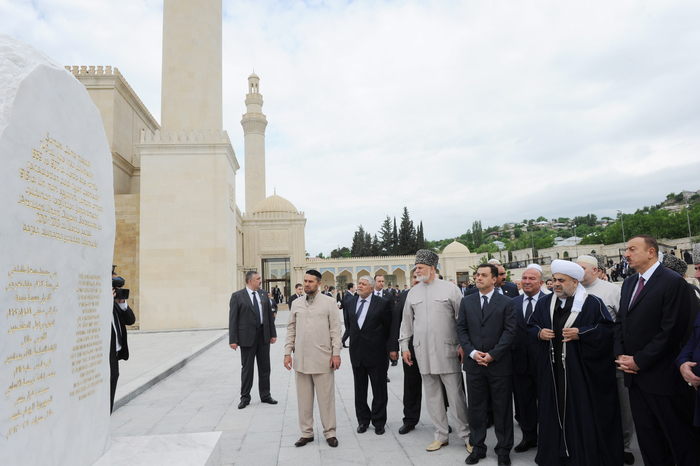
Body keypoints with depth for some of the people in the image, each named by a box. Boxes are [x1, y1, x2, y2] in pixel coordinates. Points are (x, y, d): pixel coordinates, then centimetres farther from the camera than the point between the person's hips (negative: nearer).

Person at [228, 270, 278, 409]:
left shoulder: (263, 294, 7)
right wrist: (233, 340, -12)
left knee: (264, 367, 11)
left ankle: (265, 395, 24)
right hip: (247, 336, -4)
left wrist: (273, 333, 8)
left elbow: (269, 314, 11)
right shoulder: (237, 296, -7)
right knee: (247, 368, 6)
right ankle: (245, 397, 20)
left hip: (263, 335, 4)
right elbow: (233, 319, -8)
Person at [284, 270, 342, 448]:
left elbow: (335, 329, -1)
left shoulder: (328, 302, 0)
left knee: (326, 397, 3)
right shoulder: (296, 304, 9)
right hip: (301, 358, 3)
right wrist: (287, 352, 7)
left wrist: (336, 353, -6)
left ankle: (329, 433, 17)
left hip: (322, 358, -3)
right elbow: (291, 329, 13)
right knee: (303, 398, 11)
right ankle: (306, 433, 24)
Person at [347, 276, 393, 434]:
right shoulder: (350, 303, 5)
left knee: (379, 390, 7)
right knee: (359, 389, 13)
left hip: (375, 352, -4)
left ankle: (378, 422, 22)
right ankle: (363, 420, 28)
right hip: (357, 352, 4)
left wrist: (381, 344, 5)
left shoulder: (382, 303, -8)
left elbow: (388, 327, -1)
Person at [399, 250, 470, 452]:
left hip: (447, 350, -4)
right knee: (432, 393, 10)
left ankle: (466, 435, 15)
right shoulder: (413, 292, 10)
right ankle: (441, 435, 22)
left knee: (455, 393, 0)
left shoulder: (450, 288, -2)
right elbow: (406, 321, 14)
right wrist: (404, 346, 11)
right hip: (422, 351, 4)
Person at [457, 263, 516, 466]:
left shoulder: (506, 303, -2)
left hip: (499, 364, -2)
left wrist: (493, 354, -13)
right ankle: (477, 447, 24)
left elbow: (510, 331, -7)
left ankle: (503, 450, 23)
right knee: (475, 408, 10)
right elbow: (461, 329, 5)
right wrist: (472, 352, -8)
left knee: (502, 409, 8)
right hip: (474, 364, 2)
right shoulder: (466, 302, 6)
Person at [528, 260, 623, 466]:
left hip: (582, 371, -4)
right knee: (555, 411, 11)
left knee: (583, 415, 4)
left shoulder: (592, 303, -5)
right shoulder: (544, 303, 8)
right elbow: (531, 327, 15)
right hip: (552, 372, 4)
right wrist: (539, 333, -6)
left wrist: (580, 333, -19)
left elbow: (608, 330, -9)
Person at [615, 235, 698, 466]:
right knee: (647, 436, 16)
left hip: (661, 375, -7)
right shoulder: (629, 283, 11)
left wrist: (639, 361, -15)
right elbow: (621, 322, 15)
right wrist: (621, 355, 1)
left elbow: (671, 330, -18)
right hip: (635, 374, 7)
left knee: (679, 438, 8)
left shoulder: (673, 282, -12)